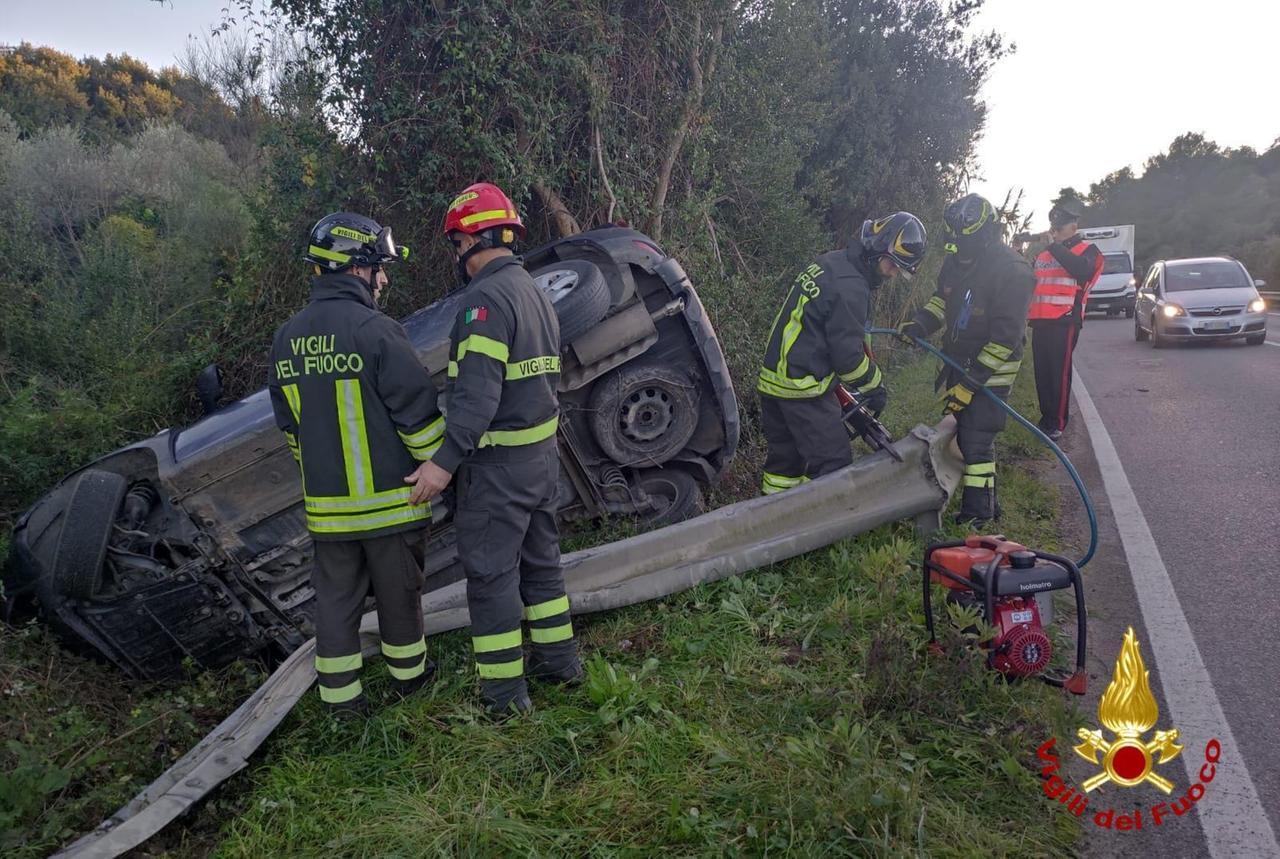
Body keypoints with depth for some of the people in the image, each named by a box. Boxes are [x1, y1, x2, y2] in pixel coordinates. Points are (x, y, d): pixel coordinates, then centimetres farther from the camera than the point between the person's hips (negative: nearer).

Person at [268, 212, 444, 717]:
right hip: (387, 498, -5)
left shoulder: (287, 338, 5)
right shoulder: (376, 331, -17)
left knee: (336, 598, 13)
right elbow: (418, 412, -15)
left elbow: (289, 425, 14)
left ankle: (341, 695, 21)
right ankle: (408, 673, 31)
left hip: (326, 504, 5)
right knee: (398, 592, 13)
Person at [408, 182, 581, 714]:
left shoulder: (486, 297, -18)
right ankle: (559, 660, 31)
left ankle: (504, 693, 10)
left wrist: (445, 461, -27)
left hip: (497, 462, -9)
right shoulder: (536, 293, 13)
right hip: (542, 453, 9)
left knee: (490, 573, 1)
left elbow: (478, 391, -27)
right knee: (540, 559, 20)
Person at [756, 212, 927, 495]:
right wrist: (877, 388, -1)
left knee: (785, 454, 18)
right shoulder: (851, 287, -19)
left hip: (773, 377, 10)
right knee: (833, 463, -4)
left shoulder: (828, 263, 12)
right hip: (803, 387, -10)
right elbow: (848, 355, -17)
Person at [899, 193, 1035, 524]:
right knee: (954, 429, 15)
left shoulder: (1012, 272, -22)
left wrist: (971, 381, -24)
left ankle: (978, 516, 0)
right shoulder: (956, 261, 1)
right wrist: (920, 324, -1)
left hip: (991, 369, -8)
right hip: (957, 362, 8)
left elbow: (1006, 338, -23)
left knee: (976, 441, -11)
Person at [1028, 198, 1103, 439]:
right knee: (1042, 371, 9)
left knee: (1059, 372, -8)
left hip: (1065, 321, -7)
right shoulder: (1043, 254, 20)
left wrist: (1055, 246, -17)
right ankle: (1046, 417, 19)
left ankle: (1057, 423, -5)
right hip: (1041, 320, 7)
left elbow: (1082, 270, -21)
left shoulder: (1086, 250, 1)